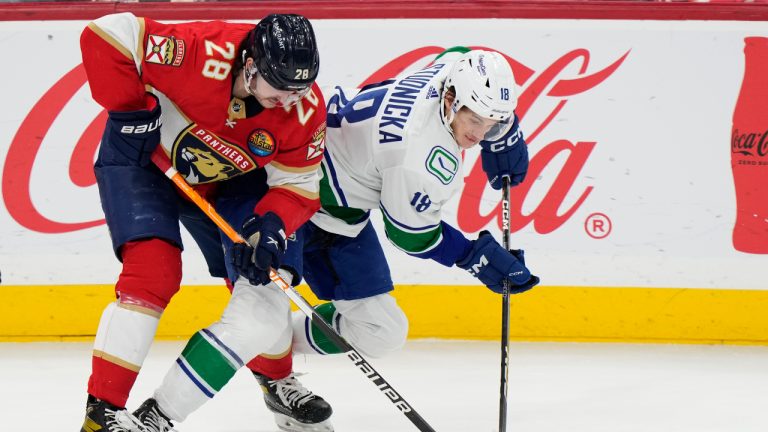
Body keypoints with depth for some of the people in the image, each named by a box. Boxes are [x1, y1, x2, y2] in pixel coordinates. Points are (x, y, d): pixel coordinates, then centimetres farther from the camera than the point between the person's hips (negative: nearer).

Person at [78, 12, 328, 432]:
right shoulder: (203, 53, -39)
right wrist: (130, 109, -31)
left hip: (224, 182, 5)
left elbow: (297, 186, -12)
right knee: (154, 271, -22)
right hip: (142, 157, -5)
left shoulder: (306, 110, -22)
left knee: (260, 278, 7)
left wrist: (272, 225, -31)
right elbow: (106, 34, -36)